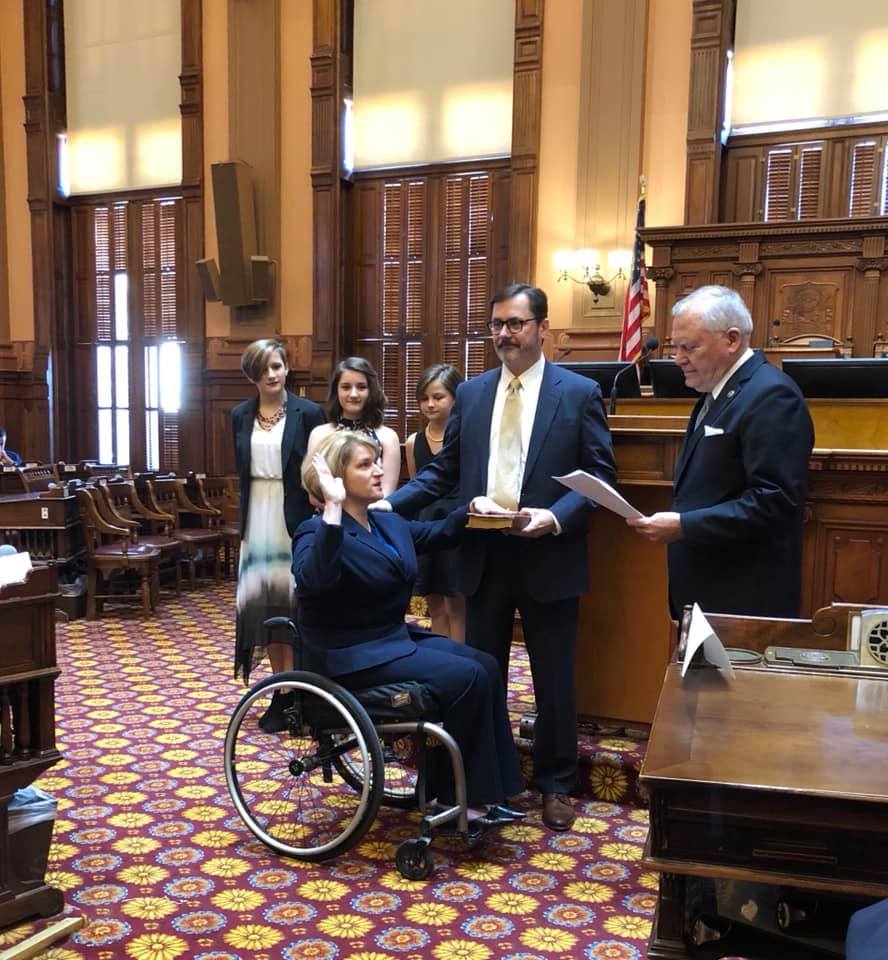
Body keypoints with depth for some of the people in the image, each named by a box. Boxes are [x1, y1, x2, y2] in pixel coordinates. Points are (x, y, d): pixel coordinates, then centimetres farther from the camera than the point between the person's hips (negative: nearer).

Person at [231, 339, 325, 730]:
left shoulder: (308, 413, -5)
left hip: (295, 519, -4)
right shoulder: (240, 416, 8)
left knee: (291, 601, -2)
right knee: (262, 601, 7)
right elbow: (241, 470, 13)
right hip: (256, 519, 5)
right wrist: (243, 519, 11)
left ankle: (288, 693, 7)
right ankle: (283, 686, 20)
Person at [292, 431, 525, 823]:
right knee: (467, 678, -19)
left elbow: (438, 532, 26)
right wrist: (333, 508, -40)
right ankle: (461, 800, -5)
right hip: (353, 657, -9)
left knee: (486, 666, -6)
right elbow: (313, 578, -38)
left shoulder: (389, 523, 10)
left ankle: (484, 793, -1)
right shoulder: (317, 532, -15)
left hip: (397, 638, 9)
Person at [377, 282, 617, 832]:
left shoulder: (580, 392, -3)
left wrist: (556, 516, -20)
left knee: (555, 679, 10)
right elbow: (444, 470, 7)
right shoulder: (471, 394, 7)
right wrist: (388, 503, -5)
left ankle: (556, 785, 29)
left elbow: (601, 473, -5)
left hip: (548, 558, -3)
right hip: (484, 557, 3)